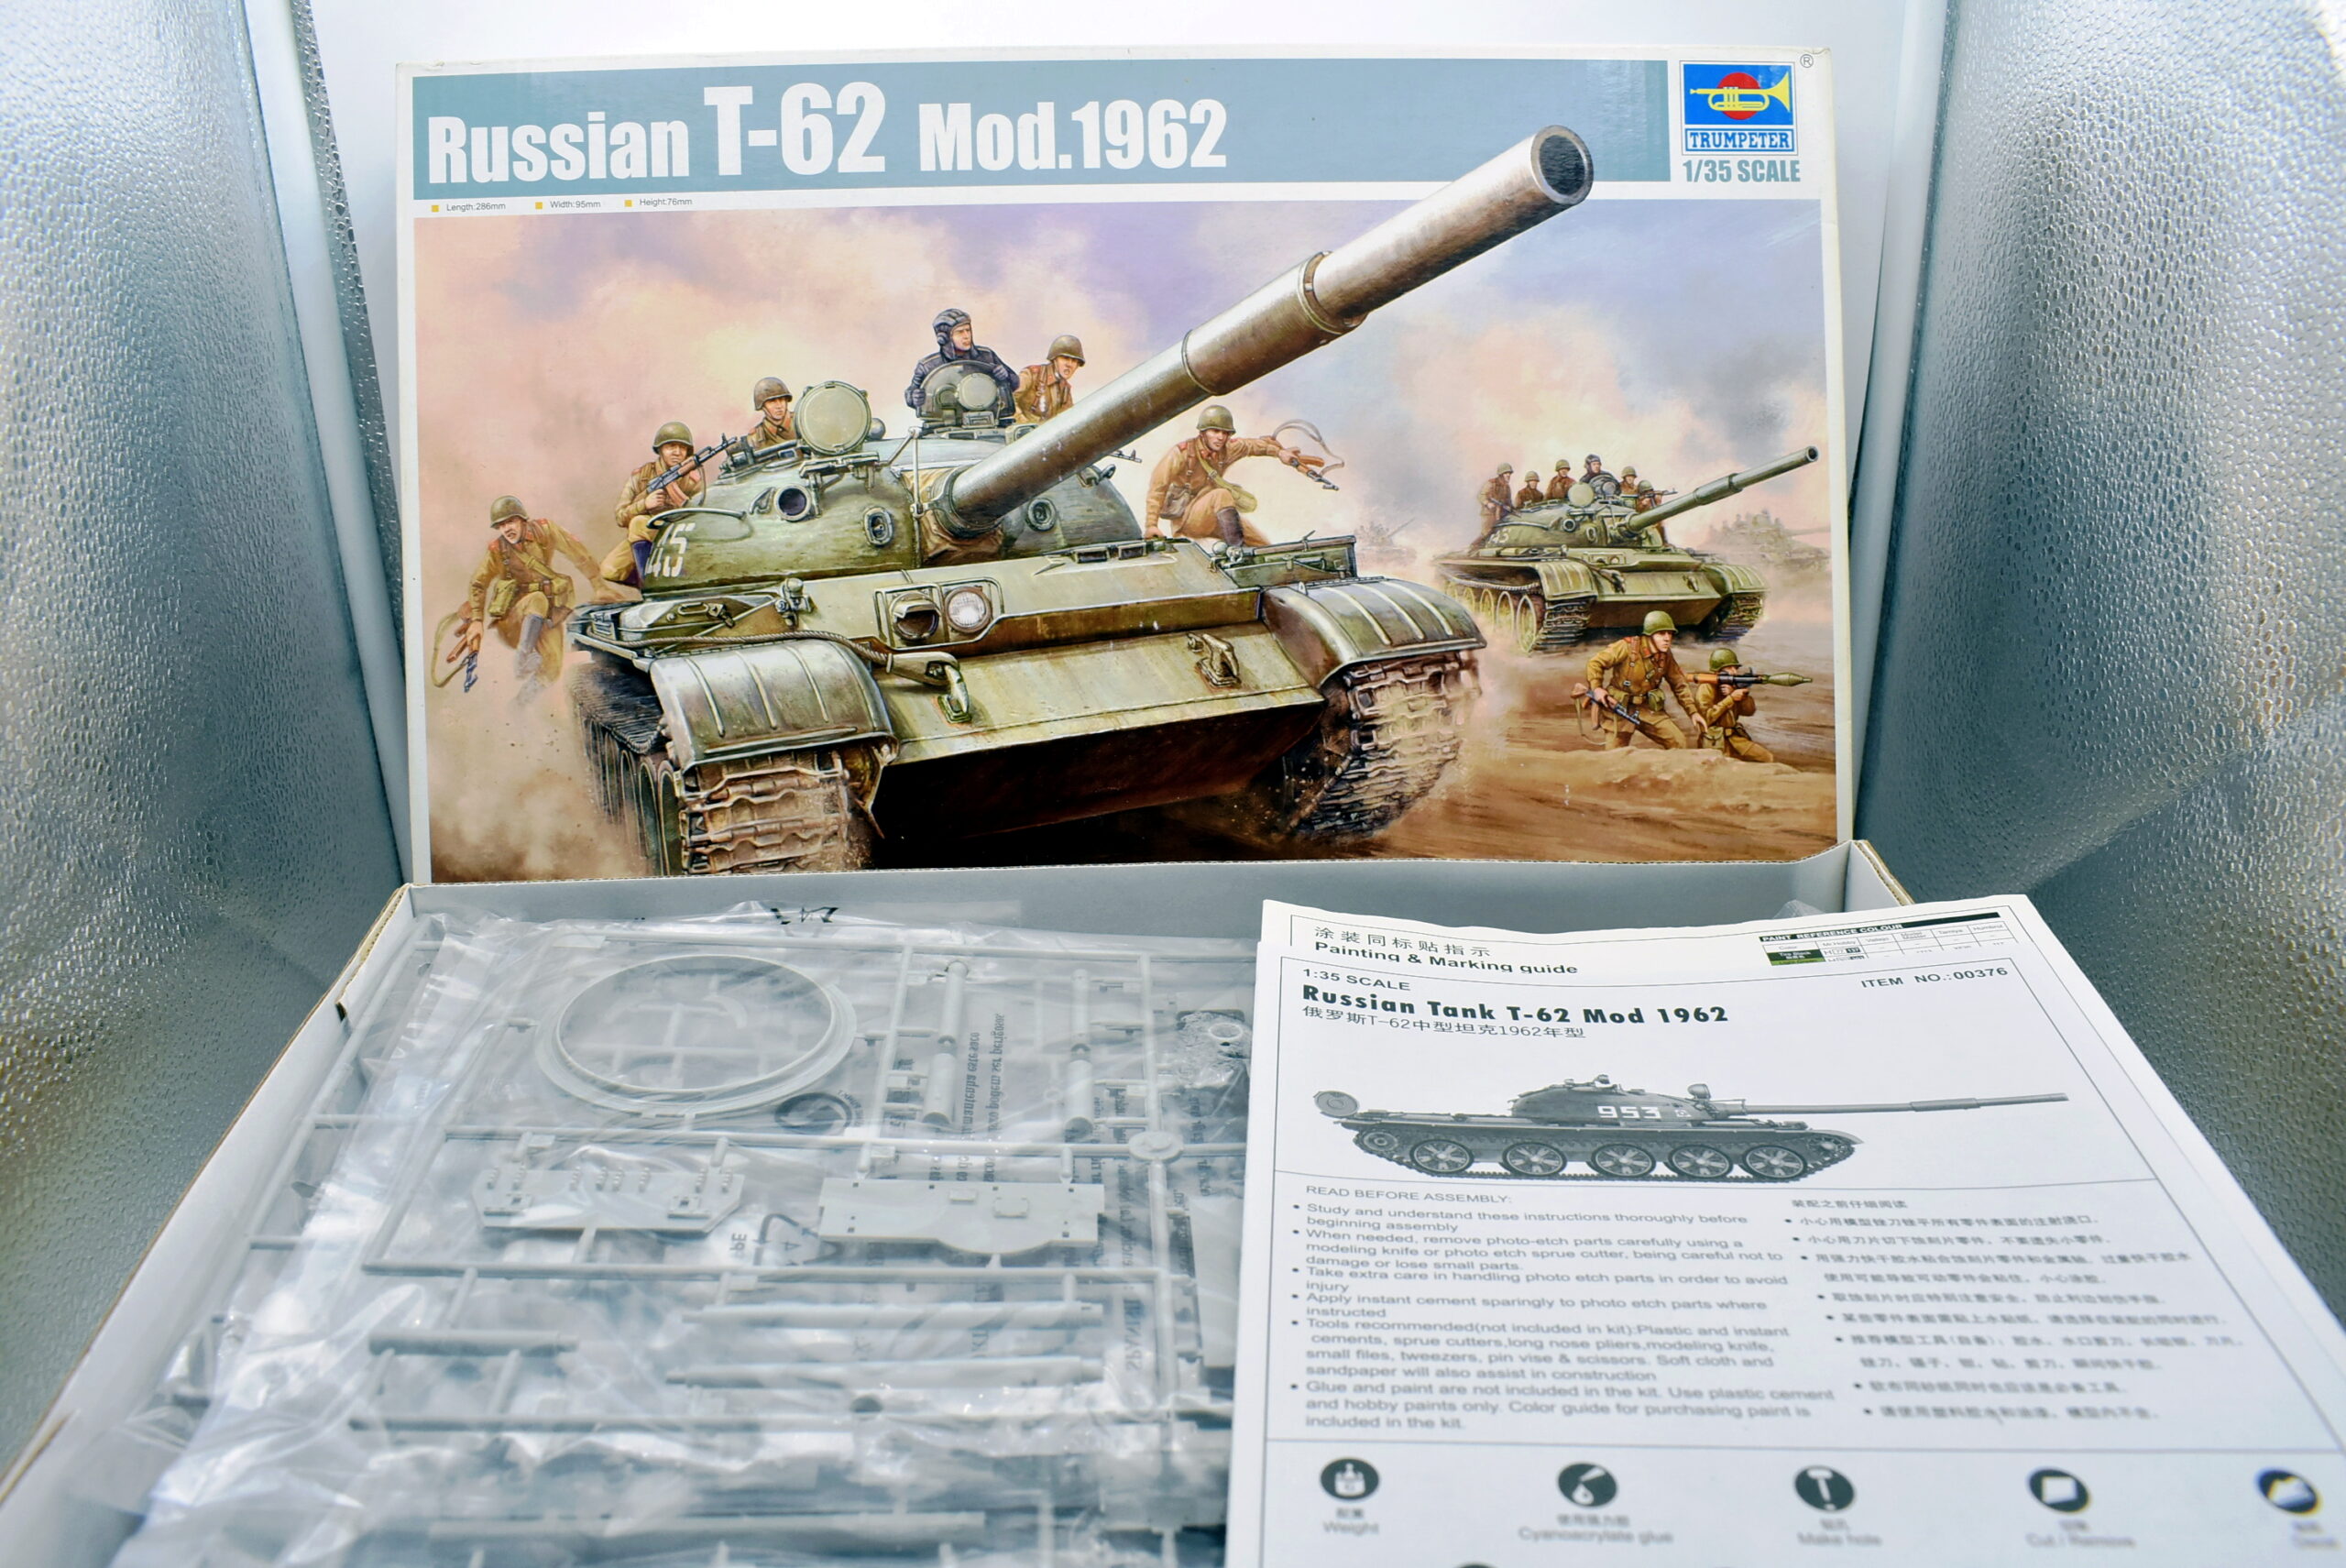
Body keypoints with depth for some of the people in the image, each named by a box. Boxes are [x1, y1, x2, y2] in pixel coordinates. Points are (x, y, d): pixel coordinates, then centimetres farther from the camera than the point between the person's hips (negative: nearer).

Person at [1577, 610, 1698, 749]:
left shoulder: (1666, 657, -1)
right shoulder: (1627, 647, -17)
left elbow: (1680, 685, 8)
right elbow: (1595, 663, -11)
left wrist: (1693, 713, 4)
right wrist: (1596, 688, -24)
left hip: (1647, 709, 5)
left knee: (1678, 741, -7)